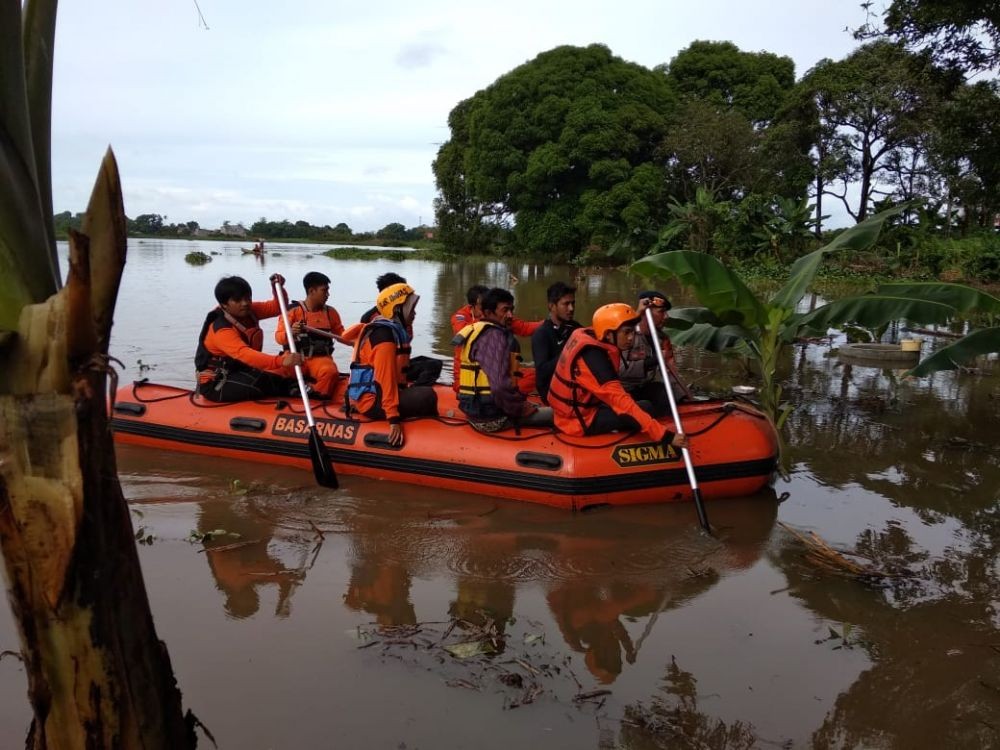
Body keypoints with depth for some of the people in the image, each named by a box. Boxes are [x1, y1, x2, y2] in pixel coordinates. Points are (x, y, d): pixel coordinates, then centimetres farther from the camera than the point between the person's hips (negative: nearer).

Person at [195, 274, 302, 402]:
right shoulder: (221, 330, -26)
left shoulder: (248, 311, 0)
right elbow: (244, 354, -43)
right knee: (261, 380, -28)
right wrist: (281, 361, -58)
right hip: (215, 385, -9)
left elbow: (276, 308, 9)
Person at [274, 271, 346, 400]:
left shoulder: (331, 312, 11)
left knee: (331, 372, -33)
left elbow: (341, 335, 21)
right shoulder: (293, 310, -2)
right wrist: (290, 333, -29)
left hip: (320, 358, 2)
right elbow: (279, 336, -7)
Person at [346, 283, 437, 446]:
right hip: (373, 401, -11)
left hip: (375, 393, 11)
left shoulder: (394, 330, 15)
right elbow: (386, 377, -23)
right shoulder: (384, 334, -16)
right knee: (427, 396, -24)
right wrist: (394, 419, -27)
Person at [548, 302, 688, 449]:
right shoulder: (593, 356, -28)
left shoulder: (589, 335, -1)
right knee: (645, 408, -15)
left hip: (570, 410, 10)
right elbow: (621, 403, -33)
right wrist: (666, 436, -36)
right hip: (581, 421, -10)